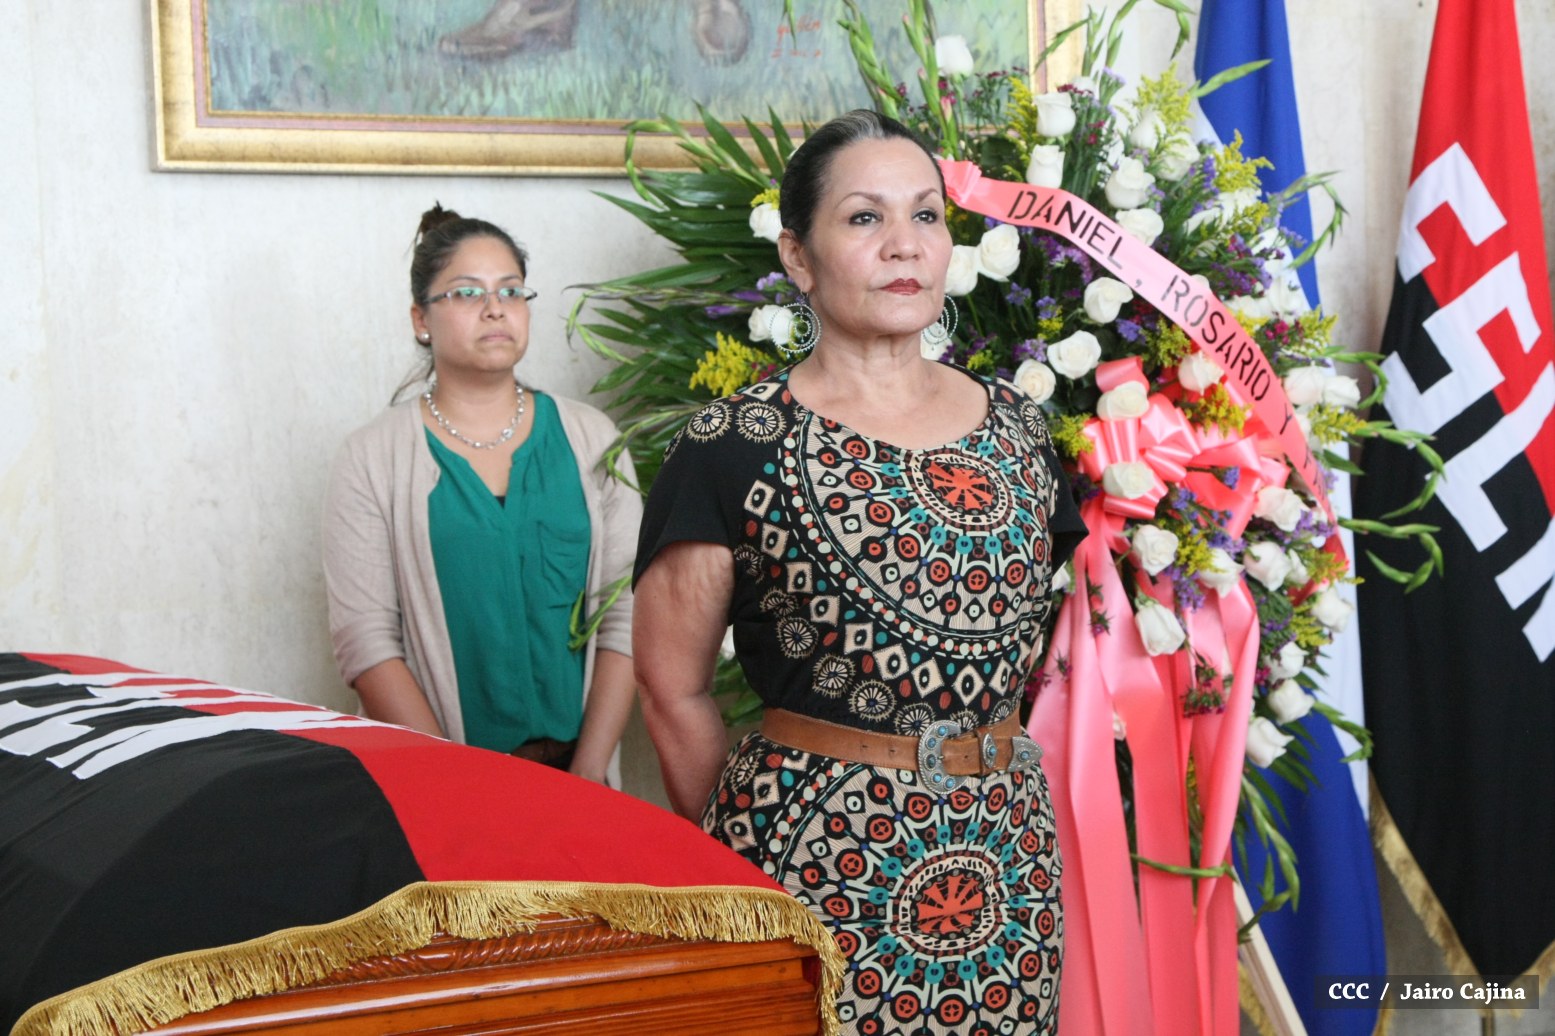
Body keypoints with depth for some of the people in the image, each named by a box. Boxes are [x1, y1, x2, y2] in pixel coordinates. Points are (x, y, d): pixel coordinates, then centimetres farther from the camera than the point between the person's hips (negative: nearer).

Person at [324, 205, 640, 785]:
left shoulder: (588, 438, 5)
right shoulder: (373, 459, 0)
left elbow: (627, 612, -1)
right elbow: (365, 639, -7)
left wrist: (590, 770, -10)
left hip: (576, 767, 2)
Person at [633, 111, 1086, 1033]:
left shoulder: (1017, 427, 7)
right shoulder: (735, 448, -7)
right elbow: (675, 688, -4)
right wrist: (748, 844, 1)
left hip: (1009, 852, 4)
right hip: (820, 869, -4)